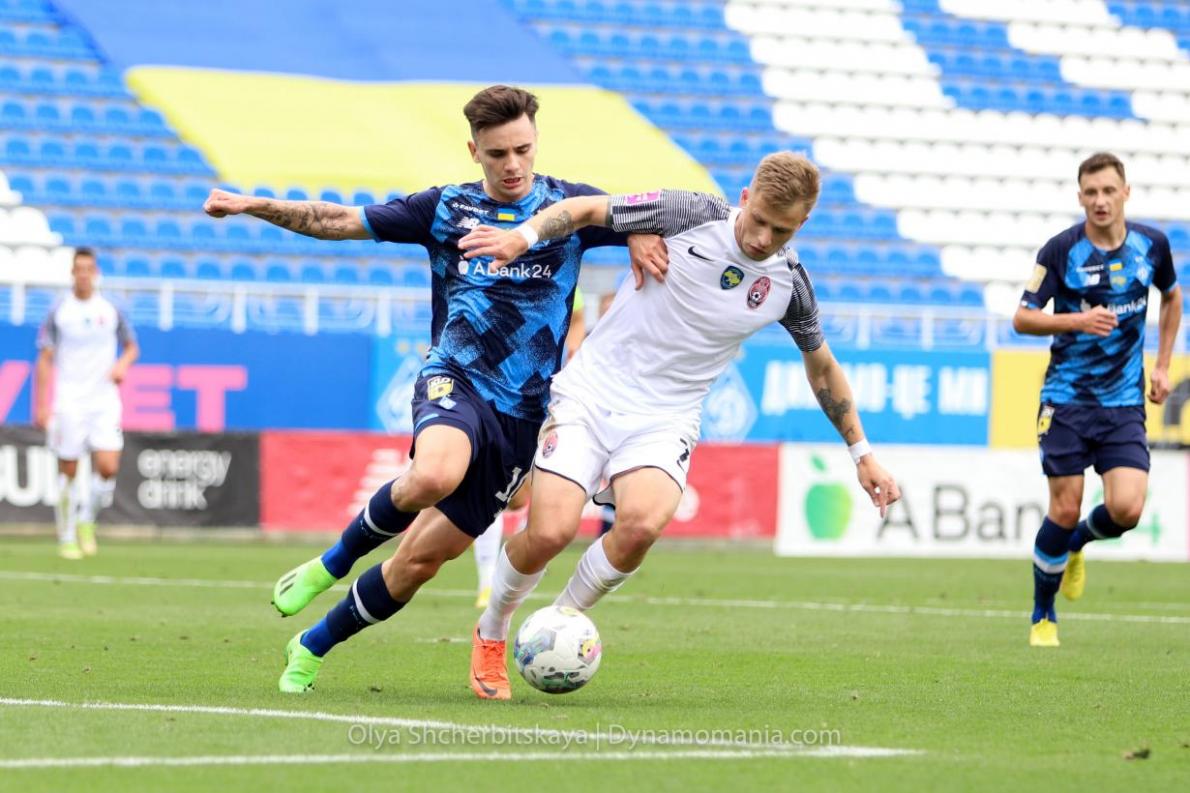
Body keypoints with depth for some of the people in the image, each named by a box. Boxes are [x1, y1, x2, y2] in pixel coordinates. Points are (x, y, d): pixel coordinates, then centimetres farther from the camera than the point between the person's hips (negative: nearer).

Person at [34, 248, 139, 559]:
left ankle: (86, 520, 13)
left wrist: (122, 364, -6)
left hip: (104, 401, 1)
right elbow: (45, 360, 2)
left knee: (108, 467, -12)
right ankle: (67, 537, 13)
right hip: (68, 402, -1)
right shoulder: (58, 312, 0)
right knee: (68, 472, 0)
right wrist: (42, 405, -4)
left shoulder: (111, 311, 4)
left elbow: (131, 346, 17)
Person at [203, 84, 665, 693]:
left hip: (522, 413, 1)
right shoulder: (446, 208, 8)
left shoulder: (569, 205, 6)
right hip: (454, 379, -1)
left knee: (420, 561, 1)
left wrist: (642, 234, -17)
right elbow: (342, 221, 10)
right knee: (435, 474, -37)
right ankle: (334, 561, -9)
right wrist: (254, 206, 3)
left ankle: (311, 649, 22)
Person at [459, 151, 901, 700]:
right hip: (590, 394, -2)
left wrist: (862, 453, 20)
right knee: (550, 533, -19)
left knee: (641, 524, -29)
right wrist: (522, 236, -22)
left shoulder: (787, 283, -1)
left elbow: (822, 367, 16)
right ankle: (491, 634, 13)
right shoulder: (691, 214, -10)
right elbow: (586, 210, -3)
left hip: (665, 420, 2)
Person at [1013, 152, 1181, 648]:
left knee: (1126, 509, -14)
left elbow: (1172, 296, 21)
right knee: (1065, 510, -5)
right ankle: (1042, 617, 16)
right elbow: (1022, 318, -7)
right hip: (1068, 398, -2)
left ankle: (1075, 546, 22)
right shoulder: (1061, 250, -9)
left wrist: (1163, 365, 15)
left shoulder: (1151, 244, 1)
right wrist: (1078, 320, -23)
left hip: (1125, 402, 2)